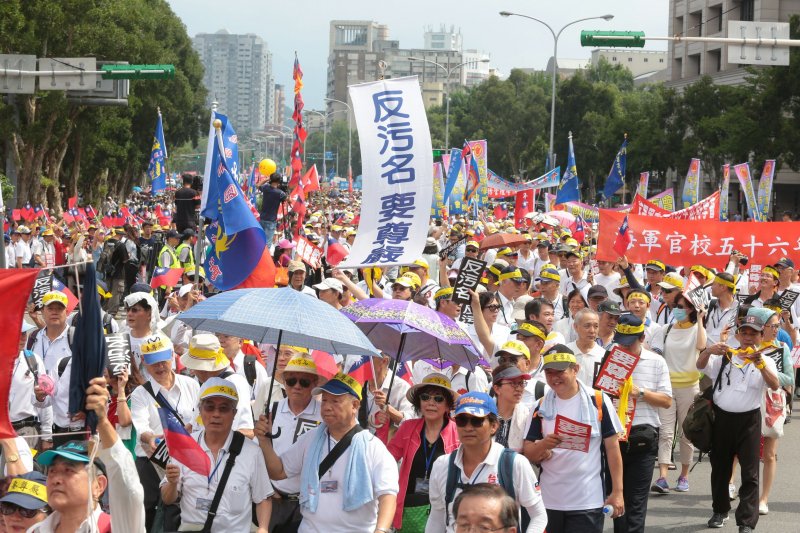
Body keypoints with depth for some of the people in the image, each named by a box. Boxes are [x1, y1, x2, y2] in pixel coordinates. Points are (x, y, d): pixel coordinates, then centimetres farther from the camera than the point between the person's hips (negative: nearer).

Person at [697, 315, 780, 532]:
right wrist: (708, 351, -30)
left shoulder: (764, 361, 0)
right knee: (719, 467, 14)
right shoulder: (725, 357, 5)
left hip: (749, 420, -2)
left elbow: (775, 385, -17)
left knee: (750, 472, -6)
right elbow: (701, 365, -8)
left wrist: (759, 363, -35)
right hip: (722, 417, 2)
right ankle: (720, 511, 32)